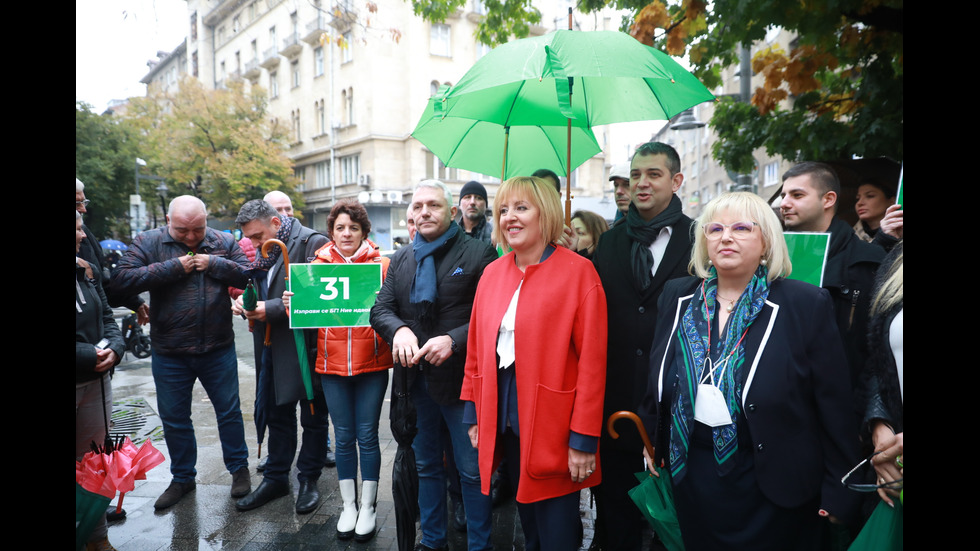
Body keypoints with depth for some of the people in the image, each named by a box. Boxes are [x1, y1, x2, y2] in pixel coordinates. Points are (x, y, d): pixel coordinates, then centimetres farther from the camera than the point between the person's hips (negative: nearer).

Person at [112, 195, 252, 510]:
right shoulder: (149, 243, -4)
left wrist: (214, 264, -18)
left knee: (229, 412, 12)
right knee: (174, 418, 13)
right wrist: (173, 267, -18)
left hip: (218, 349, 0)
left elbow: (250, 275, -7)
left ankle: (239, 468, 30)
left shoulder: (224, 243, 0)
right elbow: (122, 279, -15)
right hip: (169, 354, 1)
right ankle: (182, 478, 32)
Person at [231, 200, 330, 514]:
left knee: (313, 417, 8)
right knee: (277, 415, 18)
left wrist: (272, 309, -21)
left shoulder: (312, 243, -14)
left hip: (306, 347, -7)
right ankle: (276, 478, 32)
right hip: (271, 349, 7)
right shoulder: (260, 251, 10)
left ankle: (309, 480, 25)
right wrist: (245, 301, -2)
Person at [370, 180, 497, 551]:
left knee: (473, 471, 6)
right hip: (415, 378, 6)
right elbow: (380, 310, 5)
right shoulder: (401, 259, 10)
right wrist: (399, 329, -16)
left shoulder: (479, 253, -9)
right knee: (425, 464, 21)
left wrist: (453, 340, -25)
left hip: (460, 378, -5)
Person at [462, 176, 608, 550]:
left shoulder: (578, 271, -10)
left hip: (550, 419, -5)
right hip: (501, 415, 5)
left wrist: (584, 438, -15)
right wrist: (474, 414, 8)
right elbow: (477, 348, 10)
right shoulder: (492, 273, 7)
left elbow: (592, 360, -13)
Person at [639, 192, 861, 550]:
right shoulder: (677, 297, 1)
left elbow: (835, 406, -8)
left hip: (771, 483, -3)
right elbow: (657, 384, 11)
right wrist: (653, 444, 11)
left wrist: (838, 494, -7)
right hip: (691, 473, 4)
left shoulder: (807, 305, -11)